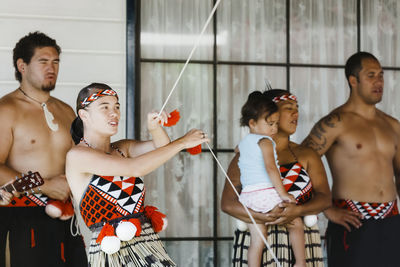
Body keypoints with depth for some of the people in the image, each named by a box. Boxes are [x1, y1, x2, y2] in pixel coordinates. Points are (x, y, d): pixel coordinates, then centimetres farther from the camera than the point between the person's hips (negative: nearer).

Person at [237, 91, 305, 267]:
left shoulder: (242, 143, 16)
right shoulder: (265, 141, -7)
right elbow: (270, 168, -19)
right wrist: (283, 193, -19)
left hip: (247, 195, 7)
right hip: (267, 193, -7)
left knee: (257, 240, 6)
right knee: (296, 224, 10)